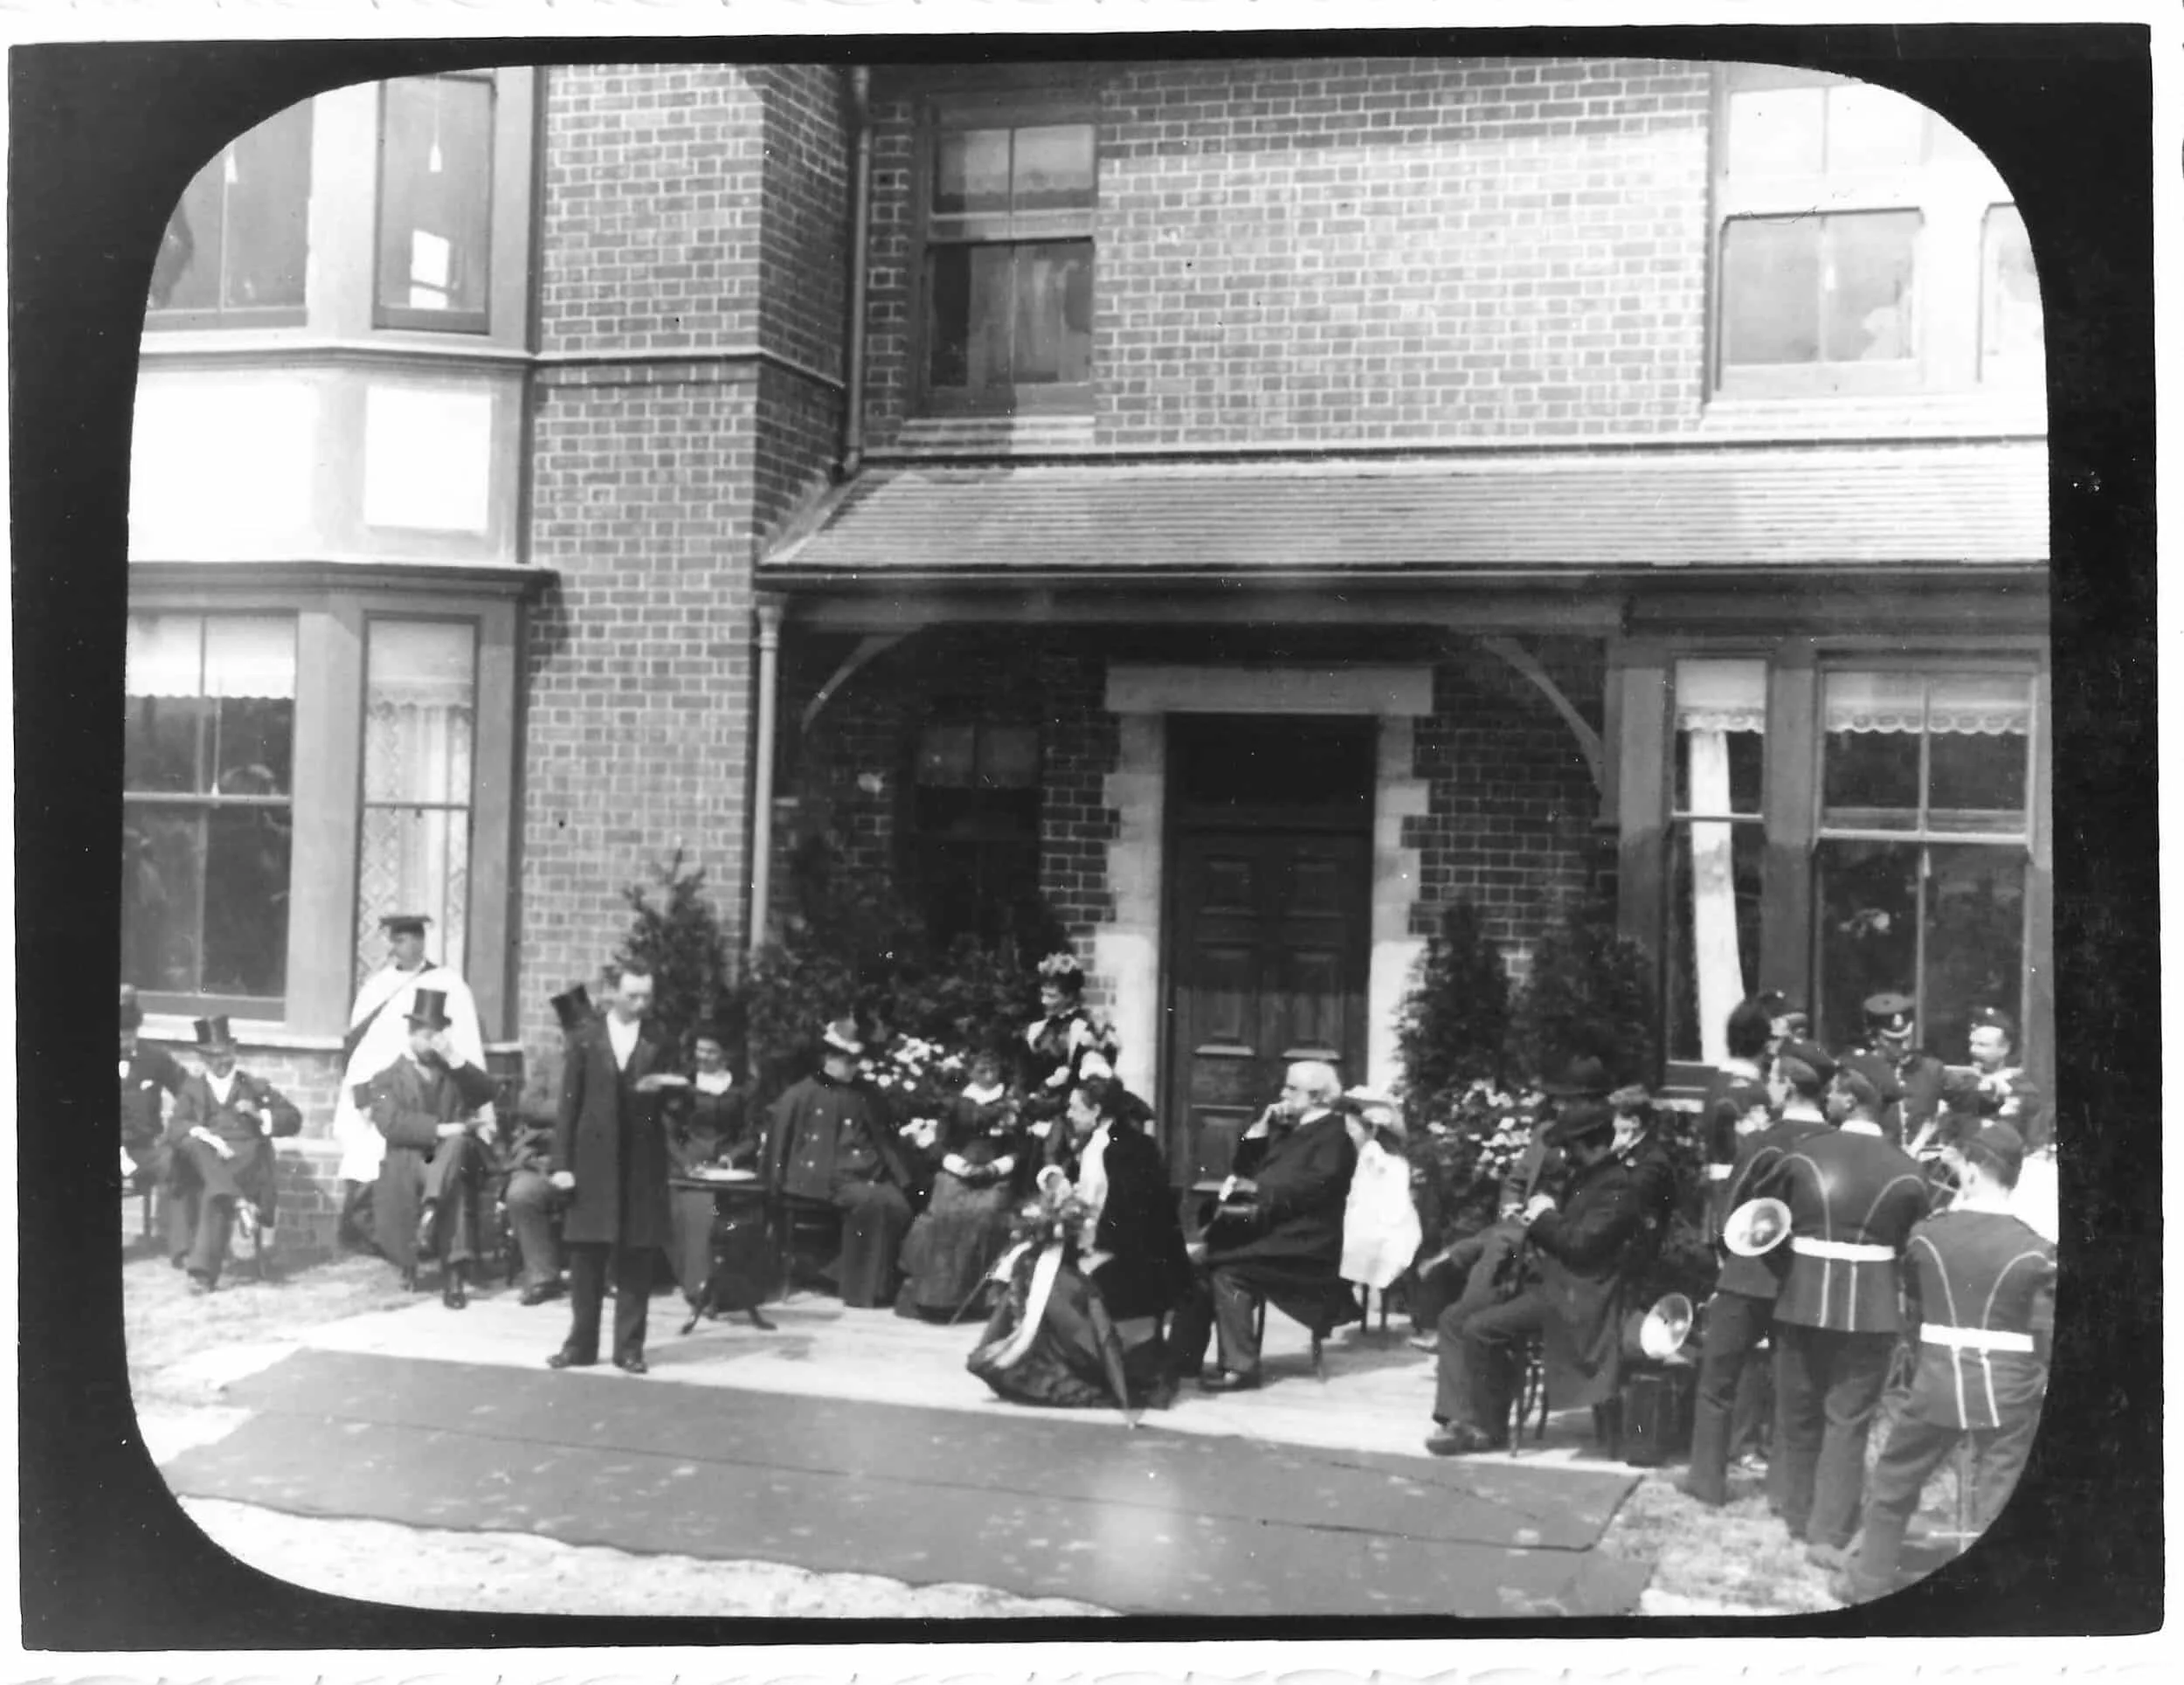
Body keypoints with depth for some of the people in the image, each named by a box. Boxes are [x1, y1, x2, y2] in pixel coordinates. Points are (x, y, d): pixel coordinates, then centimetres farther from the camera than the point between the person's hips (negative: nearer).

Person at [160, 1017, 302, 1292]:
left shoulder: (255, 1087, 22)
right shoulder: (192, 1088, 22)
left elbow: (293, 1120, 16)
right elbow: (176, 1126, 3)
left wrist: (260, 1115, -2)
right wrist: (205, 1136, -17)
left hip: (245, 1159, -1)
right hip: (203, 1159, 1)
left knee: (214, 1195, -32)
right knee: (191, 1143, -34)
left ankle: (203, 1271, -39)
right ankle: (238, 1202, -47)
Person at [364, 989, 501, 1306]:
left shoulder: (454, 1075, 21)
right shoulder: (388, 1079, 9)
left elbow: (486, 1094, 1)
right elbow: (391, 1124, -9)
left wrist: (456, 1060, -10)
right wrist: (440, 1129, -21)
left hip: (458, 1159, 2)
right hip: (409, 1164, -2)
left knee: (457, 1143, -34)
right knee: (455, 1186, -35)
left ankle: (431, 1209, -48)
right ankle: (454, 1276, -31)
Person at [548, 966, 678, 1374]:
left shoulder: (657, 1042, 7)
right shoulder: (587, 1038, 4)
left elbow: (663, 1102, 5)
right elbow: (568, 1103, 2)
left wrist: (653, 1090, -19)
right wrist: (562, 1163, -4)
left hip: (642, 1163, 1)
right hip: (593, 1160, 0)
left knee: (636, 1261, 2)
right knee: (586, 1258, 4)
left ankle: (629, 1348, 9)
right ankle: (581, 1345, 13)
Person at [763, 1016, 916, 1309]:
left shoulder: (861, 1095, 19)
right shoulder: (801, 1096, 3)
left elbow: (884, 1138, 21)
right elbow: (778, 1140, 3)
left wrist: (900, 1178, 9)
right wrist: (779, 1186, -3)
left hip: (868, 1173, 5)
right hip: (826, 1178, -5)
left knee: (897, 1203, -24)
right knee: (868, 1200, -32)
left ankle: (882, 1283, -8)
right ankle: (859, 1290, -20)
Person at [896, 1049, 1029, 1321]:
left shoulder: (1011, 1107, 11)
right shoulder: (959, 1104, 13)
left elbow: (1020, 1150, 6)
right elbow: (945, 1143, 9)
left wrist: (993, 1168, -8)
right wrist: (960, 1166, -8)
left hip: (996, 1178, -1)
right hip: (958, 1173, 1)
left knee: (983, 1215, -27)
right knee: (942, 1214, -22)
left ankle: (975, 1296, -24)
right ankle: (933, 1292, -17)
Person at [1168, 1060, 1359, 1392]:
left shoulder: (1334, 1135, -6)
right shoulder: (1287, 1128, 21)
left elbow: (1315, 1186, -20)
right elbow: (1246, 1169, 22)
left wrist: (1259, 1188, -21)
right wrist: (1260, 1130, 8)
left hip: (1302, 1245, -8)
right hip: (1268, 1229, 9)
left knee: (1228, 1270, -25)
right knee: (1203, 1259, -9)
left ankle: (1240, 1367, -19)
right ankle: (1185, 1356, -7)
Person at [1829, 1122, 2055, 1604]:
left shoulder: (1927, 1234, -5)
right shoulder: (2034, 1251, -10)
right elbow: (2047, 1335, -6)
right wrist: (2039, 1388, 9)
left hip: (1937, 1382, 1)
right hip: (2009, 1390, -1)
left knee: (1893, 1480, 19)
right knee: (1998, 1503, 7)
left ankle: (1870, 1580, 29)